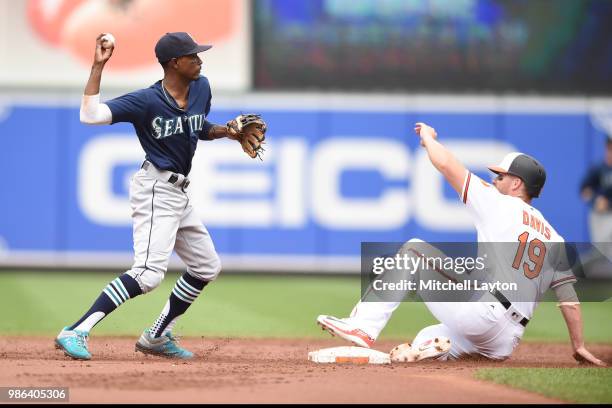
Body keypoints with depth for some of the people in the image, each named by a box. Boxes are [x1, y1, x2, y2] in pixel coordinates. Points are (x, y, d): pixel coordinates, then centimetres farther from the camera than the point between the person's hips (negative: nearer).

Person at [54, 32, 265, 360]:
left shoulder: (201, 88, 5)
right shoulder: (146, 101, -18)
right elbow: (90, 114, -27)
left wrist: (225, 131, 5)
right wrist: (98, 67, -27)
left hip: (179, 193, 9)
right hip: (156, 190, -9)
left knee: (207, 267, 18)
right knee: (149, 272, -24)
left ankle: (157, 337, 26)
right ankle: (75, 332, -28)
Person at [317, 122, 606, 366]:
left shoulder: (500, 204, 4)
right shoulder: (553, 238, 21)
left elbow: (446, 164, 1)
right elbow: (568, 295, 14)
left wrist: (429, 138, 21)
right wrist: (579, 346, 18)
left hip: (480, 311, -7)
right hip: (506, 342, 7)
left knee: (414, 249, 7)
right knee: (426, 340, 29)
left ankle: (365, 326, -6)